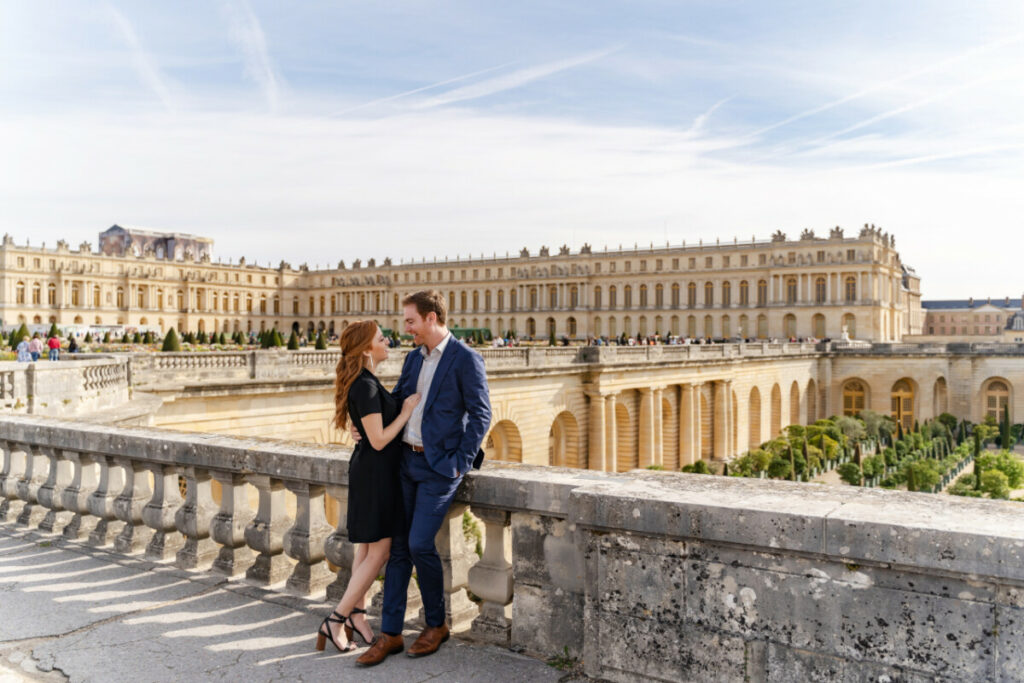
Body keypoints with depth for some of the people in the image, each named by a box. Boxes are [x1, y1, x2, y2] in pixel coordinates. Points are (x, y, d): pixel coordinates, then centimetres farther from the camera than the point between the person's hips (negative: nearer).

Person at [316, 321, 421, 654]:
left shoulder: (364, 382, 10)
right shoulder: (366, 386, -21)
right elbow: (378, 440, -22)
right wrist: (406, 411, -14)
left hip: (372, 468, 10)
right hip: (375, 470, -10)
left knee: (367, 548, 16)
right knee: (378, 552, -3)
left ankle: (357, 614, 25)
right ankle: (335, 621, 4)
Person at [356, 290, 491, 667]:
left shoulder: (466, 359, -10)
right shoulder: (414, 358, 12)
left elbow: (481, 414, -11)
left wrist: (461, 462, -13)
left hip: (439, 466, -7)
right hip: (407, 461, 7)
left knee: (420, 544, -10)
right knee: (398, 545, 7)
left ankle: (436, 624, 14)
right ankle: (390, 634, 15)